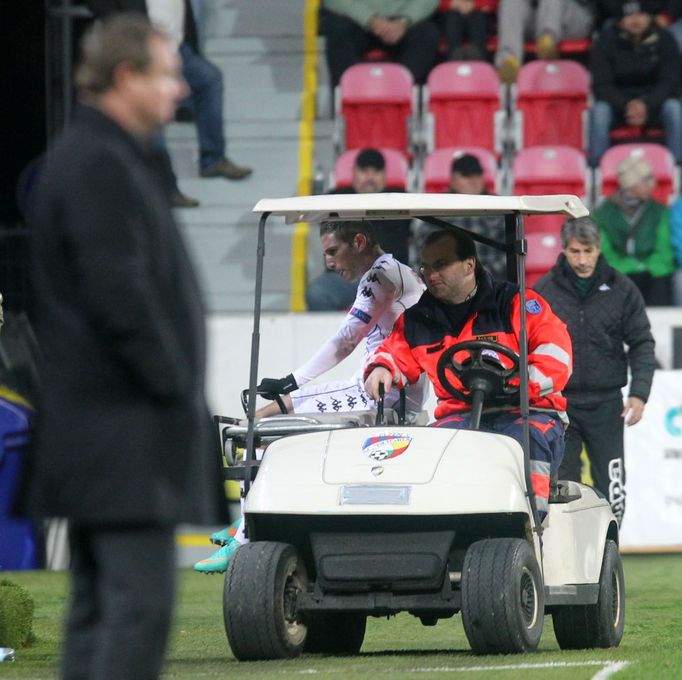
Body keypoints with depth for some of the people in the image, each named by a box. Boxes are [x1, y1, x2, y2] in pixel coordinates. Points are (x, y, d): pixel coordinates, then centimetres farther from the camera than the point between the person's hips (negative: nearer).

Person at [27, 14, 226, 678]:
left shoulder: (106, 157, 18)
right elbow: (117, 293, -21)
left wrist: (175, 385, 16)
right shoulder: (99, 164, -15)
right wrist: (172, 383, -13)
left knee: (98, 602, 11)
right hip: (126, 430, -11)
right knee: (140, 600, -12)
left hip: (94, 427, 11)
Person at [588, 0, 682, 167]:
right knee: (599, 111, -32)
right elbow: (601, 85, -9)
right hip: (617, 102, -1)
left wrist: (646, 104, -26)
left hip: (653, 105, 1)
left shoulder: (664, 40, -2)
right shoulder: (605, 41, -5)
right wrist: (625, 106, -26)